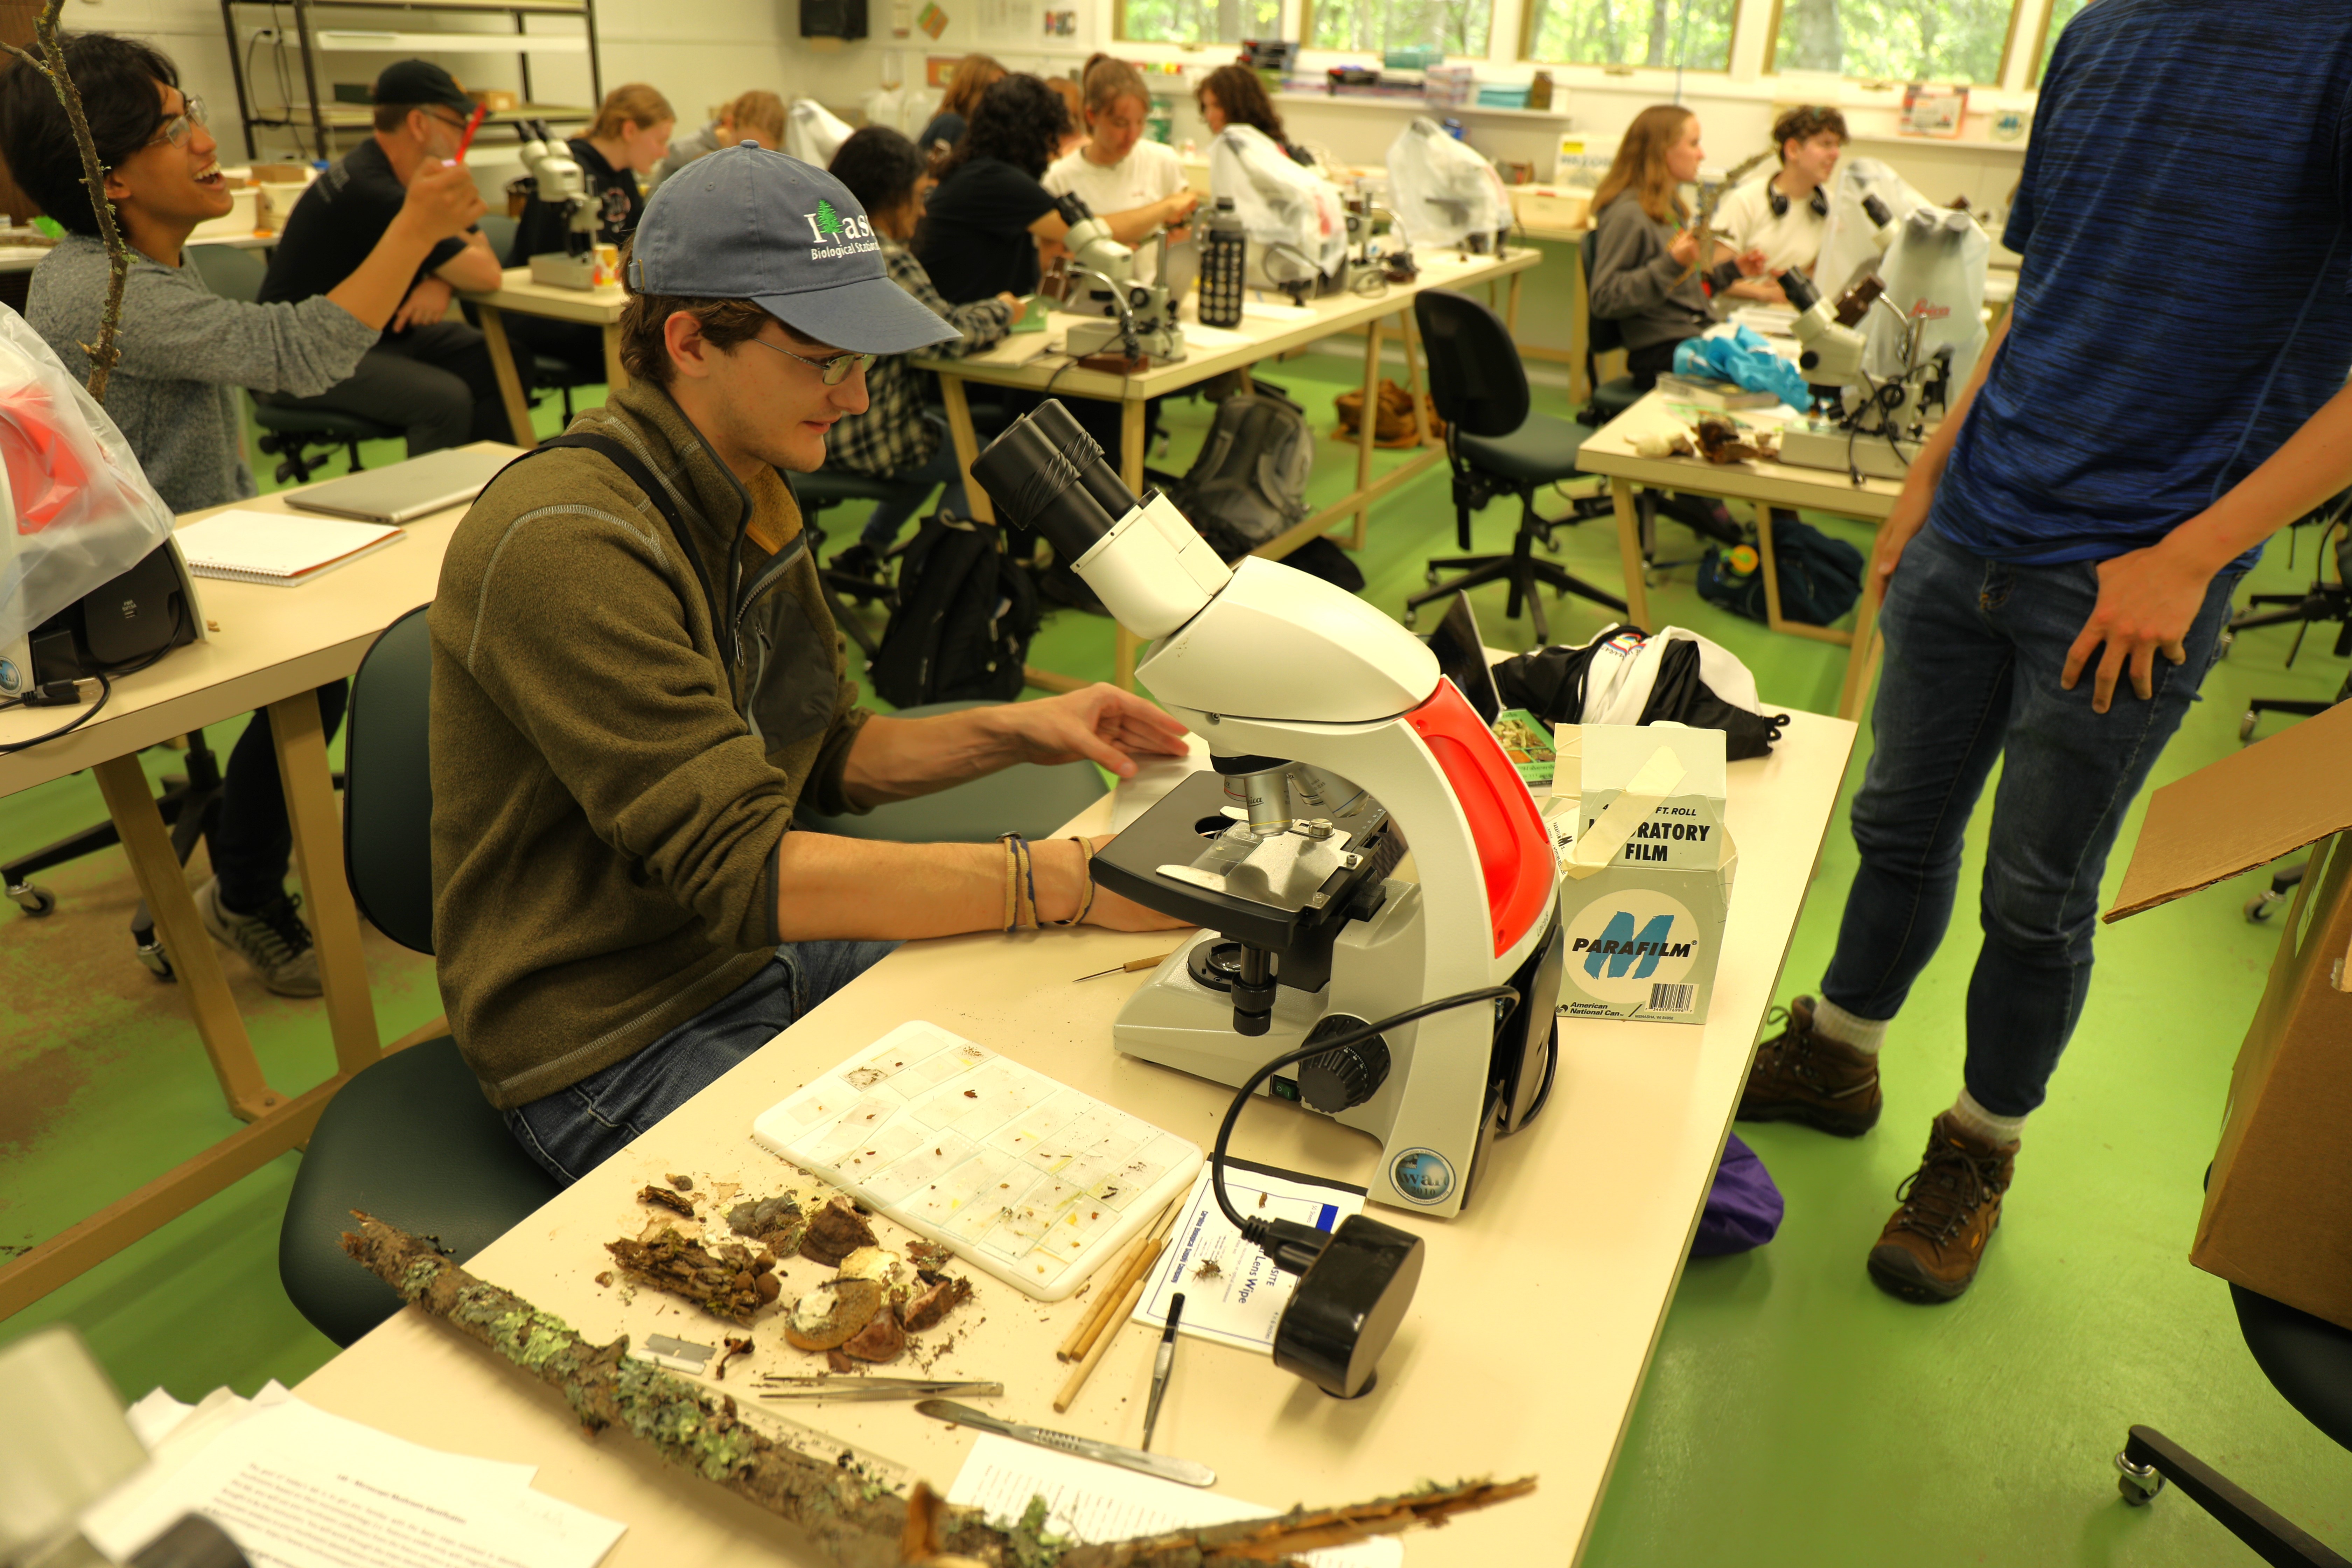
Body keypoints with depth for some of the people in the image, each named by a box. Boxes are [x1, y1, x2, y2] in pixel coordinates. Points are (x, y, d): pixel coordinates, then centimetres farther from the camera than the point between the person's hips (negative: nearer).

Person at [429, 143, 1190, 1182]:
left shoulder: (749, 495, 4)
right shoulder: (569, 543, -26)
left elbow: (824, 758, 11)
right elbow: (737, 870, -31)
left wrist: (1006, 734, -5)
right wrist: (1061, 882, -33)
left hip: (760, 955, 8)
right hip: (613, 1049, -8)